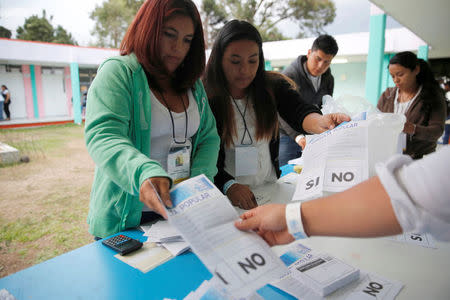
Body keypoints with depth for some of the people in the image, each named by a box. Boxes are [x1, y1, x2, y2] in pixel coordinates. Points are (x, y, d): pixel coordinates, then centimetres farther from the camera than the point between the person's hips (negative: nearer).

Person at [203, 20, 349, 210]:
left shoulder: (273, 86, 4)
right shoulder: (204, 96, -8)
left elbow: (298, 112, -13)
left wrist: (320, 122, -35)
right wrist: (228, 185, -24)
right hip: (224, 194, -3)